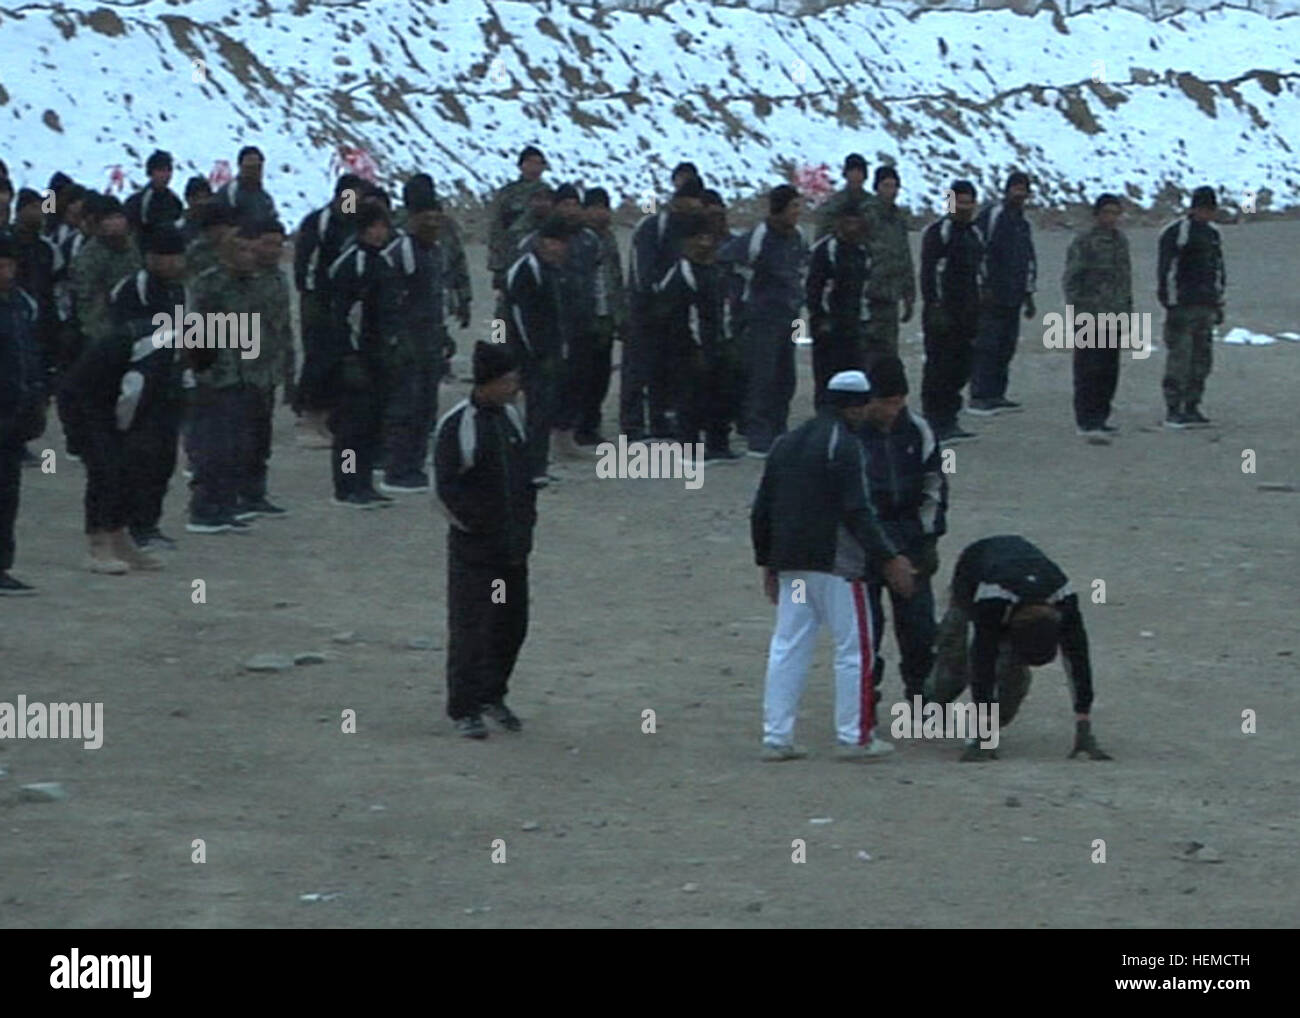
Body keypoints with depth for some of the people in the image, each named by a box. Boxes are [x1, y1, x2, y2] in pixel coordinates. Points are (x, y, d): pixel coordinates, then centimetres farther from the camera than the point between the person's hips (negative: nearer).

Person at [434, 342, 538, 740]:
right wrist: (478, 527, -14)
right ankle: (464, 710, 4)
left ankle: (492, 695, 29)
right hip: (473, 549, -7)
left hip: (513, 547, 7)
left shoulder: (511, 416, 9)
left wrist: (525, 521, 10)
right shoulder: (456, 426, -14)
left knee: (512, 624, 12)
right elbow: (448, 489, -14)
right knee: (470, 627, -4)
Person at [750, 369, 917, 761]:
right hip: (834, 563, -7)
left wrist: (766, 561, 24)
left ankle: (776, 737, 6)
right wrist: (889, 558, -17)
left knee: (787, 647, 8)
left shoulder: (785, 444, 15)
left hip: (789, 563, 7)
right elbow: (857, 512, -17)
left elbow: (761, 510, 17)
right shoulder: (843, 445, -10)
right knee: (854, 647, 1)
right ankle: (854, 737, 1)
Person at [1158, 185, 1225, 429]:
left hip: (1204, 307, 8)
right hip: (1182, 307, -8)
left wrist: (1218, 305, 19)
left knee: (1202, 358, 7)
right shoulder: (1176, 233, -10)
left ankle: (1192, 408, 12)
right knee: (1179, 357, -8)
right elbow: (1167, 271, -13)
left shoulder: (1212, 233, 15)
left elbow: (1218, 270, 23)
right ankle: (1172, 411, -5)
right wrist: (1171, 307, -17)